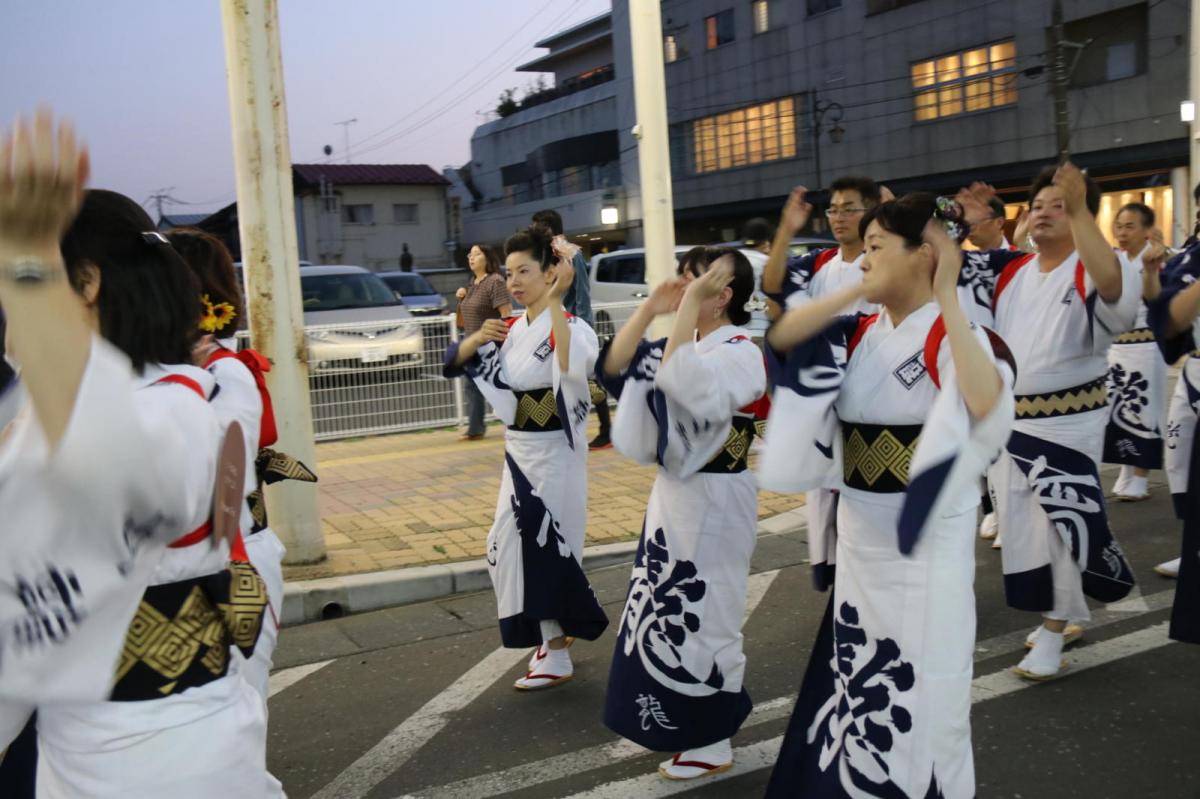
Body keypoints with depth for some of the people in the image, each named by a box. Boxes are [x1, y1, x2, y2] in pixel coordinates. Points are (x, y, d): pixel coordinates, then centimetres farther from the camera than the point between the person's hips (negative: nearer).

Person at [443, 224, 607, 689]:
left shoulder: (569, 326, -17)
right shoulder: (512, 330, 6)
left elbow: (575, 366, -40)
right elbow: (454, 363, 6)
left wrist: (555, 301, -39)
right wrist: (477, 338, -14)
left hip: (554, 454, -8)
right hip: (519, 451, 8)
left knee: (545, 546, -2)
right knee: (512, 546, 16)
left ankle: (556, 658, 12)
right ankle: (554, 632, 36)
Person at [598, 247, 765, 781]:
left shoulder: (741, 353, -17)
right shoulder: (685, 344, 8)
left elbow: (680, 382, -35)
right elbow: (614, 368, 2)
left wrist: (690, 308, -30)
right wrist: (650, 310, -5)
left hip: (713, 501, -8)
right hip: (672, 493, 9)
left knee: (701, 617, 2)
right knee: (666, 614, 17)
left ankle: (712, 745, 18)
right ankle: (676, 723, 34)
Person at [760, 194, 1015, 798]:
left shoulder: (953, 336, -14)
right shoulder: (858, 335, 5)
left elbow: (988, 403, -34)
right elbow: (782, 336, -8)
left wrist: (947, 299, -28)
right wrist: (858, 289, -13)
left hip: (927, 540, -6)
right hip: (858, 536, 7)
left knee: (922, 697, 7)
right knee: (861, 685, 19)